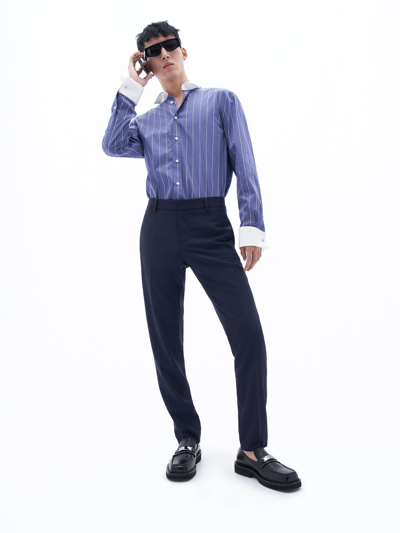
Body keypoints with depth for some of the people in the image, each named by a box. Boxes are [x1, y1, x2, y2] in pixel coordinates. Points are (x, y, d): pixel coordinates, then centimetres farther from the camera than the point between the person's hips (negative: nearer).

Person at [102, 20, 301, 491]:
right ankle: (187, 439, 20)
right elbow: (112, 146, 2)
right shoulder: (145, 119, 22)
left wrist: (252, 225, -9)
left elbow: (244, 165, 3)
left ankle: (252, 450, 2)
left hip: (211, 226, -3)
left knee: (248, 334, -12)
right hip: (160, 227, 3)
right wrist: (130, 89, 8)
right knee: (165, 340, 4)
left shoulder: (222, 101, 14)